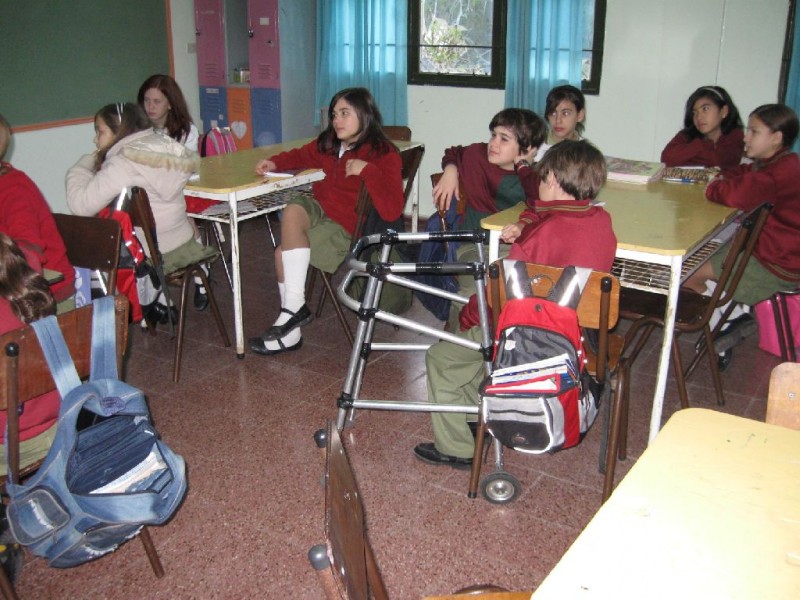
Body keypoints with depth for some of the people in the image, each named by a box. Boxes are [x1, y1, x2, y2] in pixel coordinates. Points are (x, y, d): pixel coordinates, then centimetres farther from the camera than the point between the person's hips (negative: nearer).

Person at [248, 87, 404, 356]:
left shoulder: (384, 155, -13)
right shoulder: (330, 143, 7)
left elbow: (392, 211, -24)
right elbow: (302, 155, 27)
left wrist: (367, 170, -28)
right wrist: (274, 163, 7)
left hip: (346, 228, -7)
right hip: (319, 210, 7)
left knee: (284, 253, -20)